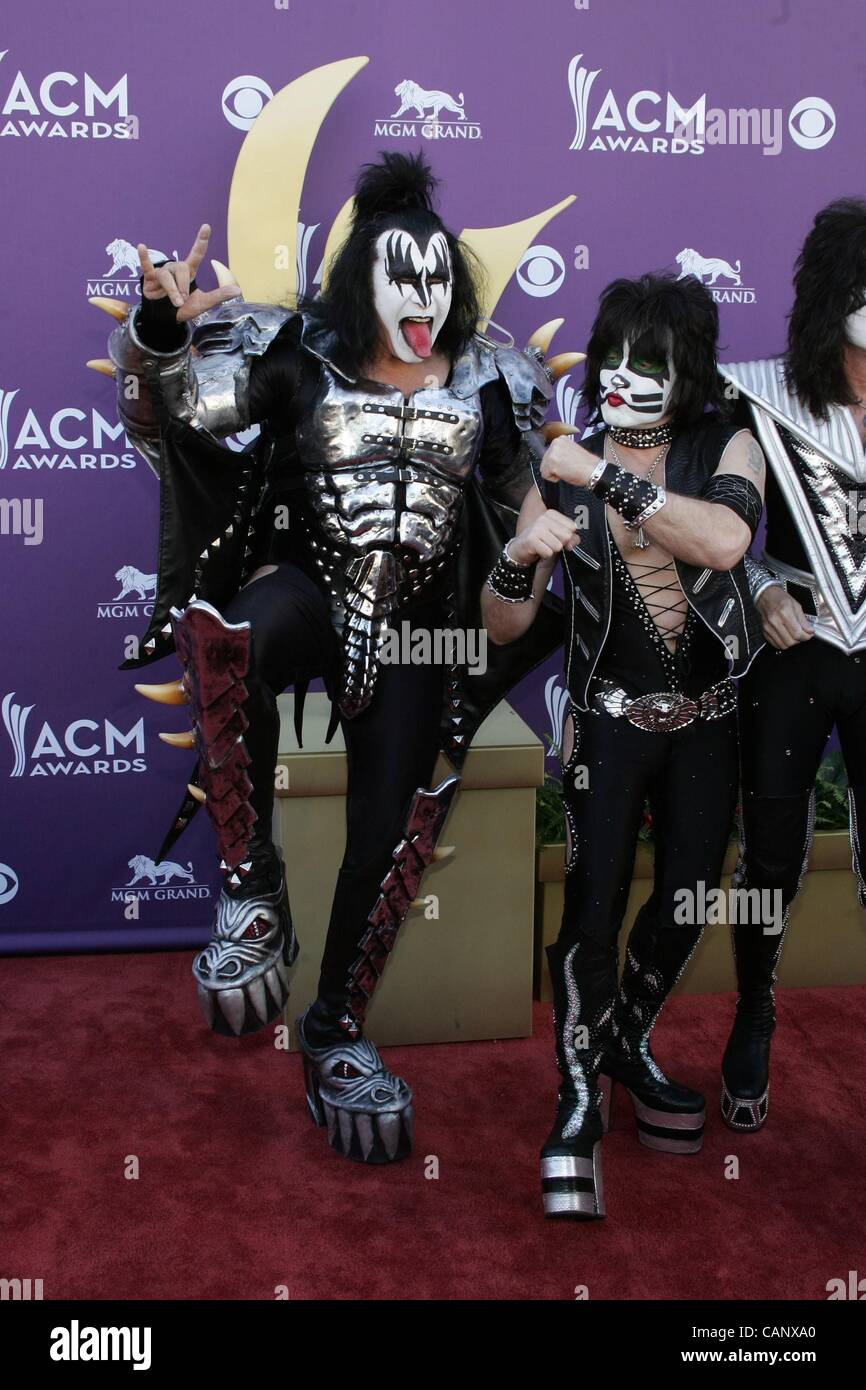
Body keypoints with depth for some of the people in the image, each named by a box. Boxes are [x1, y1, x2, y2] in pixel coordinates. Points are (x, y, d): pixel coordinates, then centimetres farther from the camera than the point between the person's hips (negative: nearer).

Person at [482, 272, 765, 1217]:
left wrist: (607, 475, -33)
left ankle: (627, 1044, 36)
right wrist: (520, 556, -29)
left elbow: (725, 540, -32)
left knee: (687, 904, 12)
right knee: (592, 906, -10)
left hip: (706, 721, 2)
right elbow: (502, 628, -8)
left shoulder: (728, 448, -7)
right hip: (609, 721, -2)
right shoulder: (564, 470, -7)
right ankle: (580, 1100, 7)